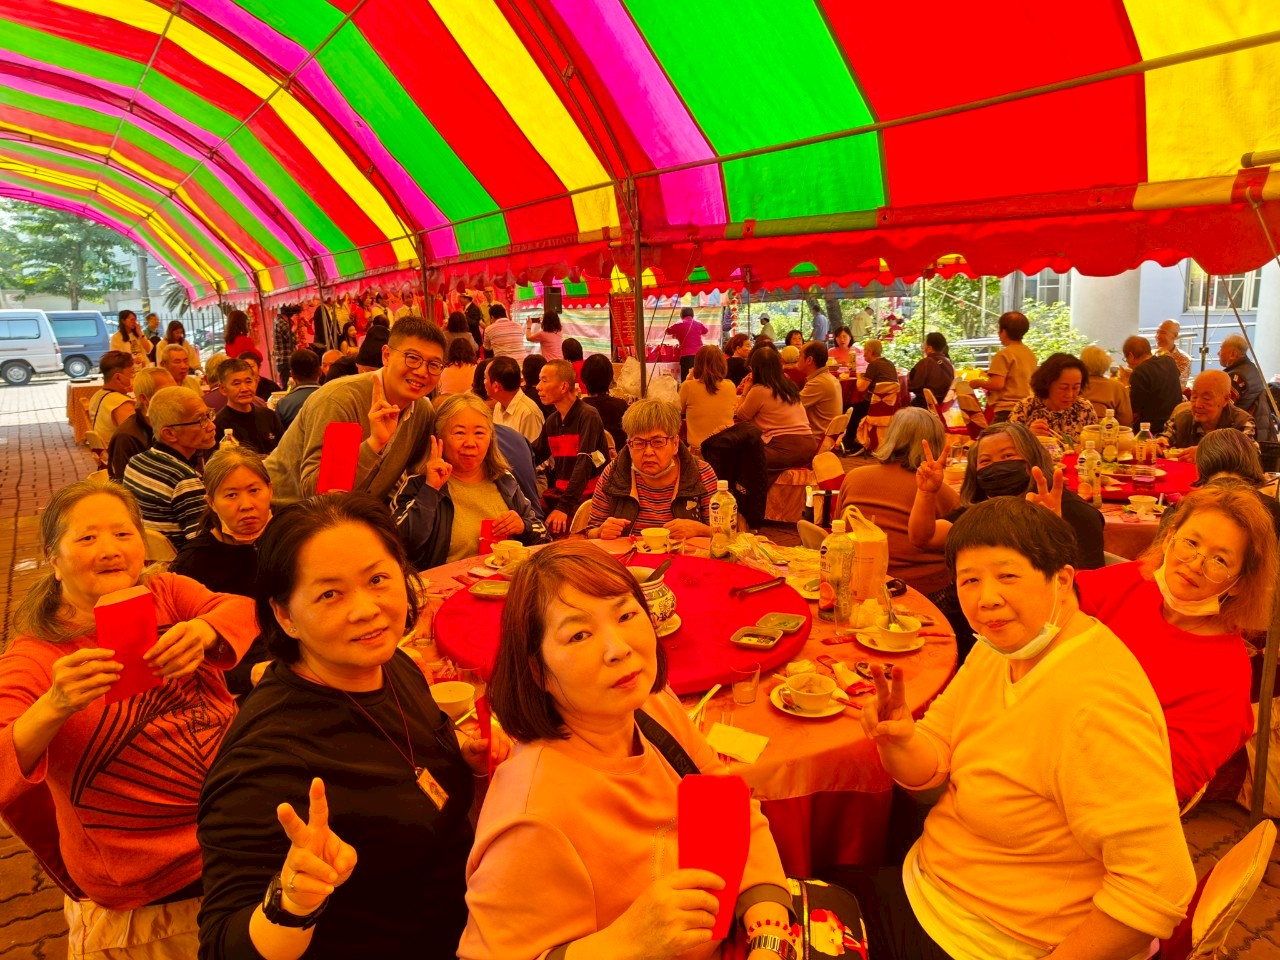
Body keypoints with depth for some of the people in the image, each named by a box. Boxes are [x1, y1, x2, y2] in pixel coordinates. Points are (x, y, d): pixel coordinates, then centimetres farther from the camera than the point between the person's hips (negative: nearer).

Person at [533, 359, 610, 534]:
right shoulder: (552, 420, 11)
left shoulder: (588, 416, -13)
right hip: (558, 491, 7)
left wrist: (564, 506, -31)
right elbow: (532, 456, 17)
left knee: (555, 525, -29)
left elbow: (584, 464, -23)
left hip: (587, 493, -7)